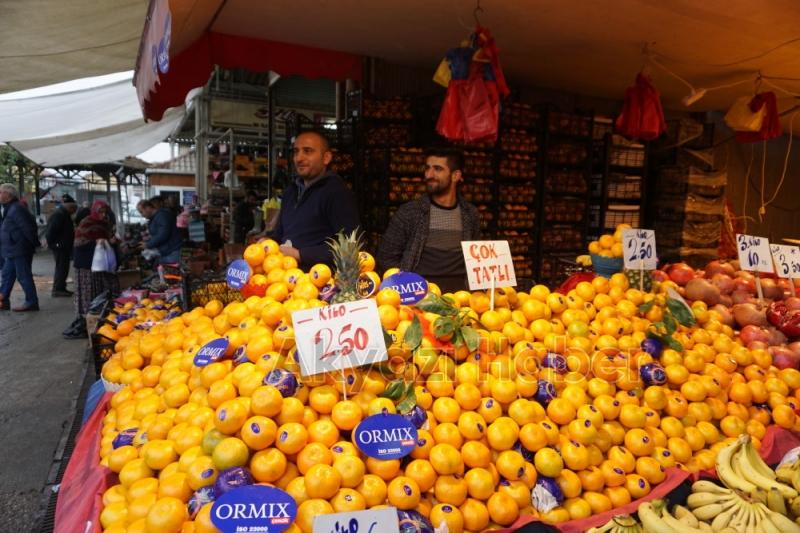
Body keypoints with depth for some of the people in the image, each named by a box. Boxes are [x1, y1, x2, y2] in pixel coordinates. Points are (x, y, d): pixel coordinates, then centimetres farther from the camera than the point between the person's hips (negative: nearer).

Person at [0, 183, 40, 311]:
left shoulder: (16, 209, -17)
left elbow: (27, 228, -21)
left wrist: (34, 243, -14)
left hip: (20, 250, -11)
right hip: (13, 251, 11)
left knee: (24, 276, -5)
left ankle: (31, 302, 2)